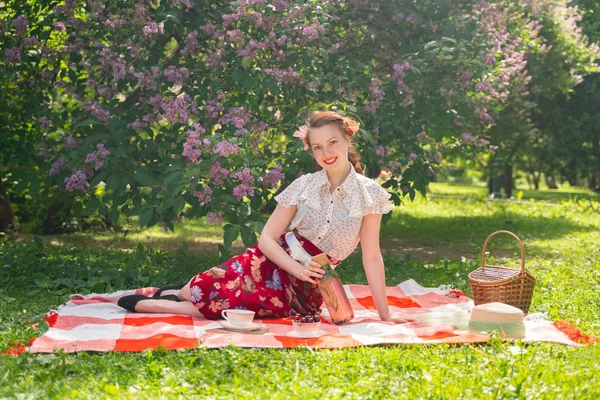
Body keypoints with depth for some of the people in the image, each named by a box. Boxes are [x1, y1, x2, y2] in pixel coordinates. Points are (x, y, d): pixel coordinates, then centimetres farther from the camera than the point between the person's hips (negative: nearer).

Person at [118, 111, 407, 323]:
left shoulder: (369, 193, -7)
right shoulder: (303, 186, -3)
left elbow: (372, 257, -6)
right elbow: (267, 238, -4)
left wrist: (384, 314, -9)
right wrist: (298, 269, -20)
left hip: (305, 291, -2)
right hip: (274, 261, 2)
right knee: (211, 285, -20)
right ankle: (182, 292, 14)